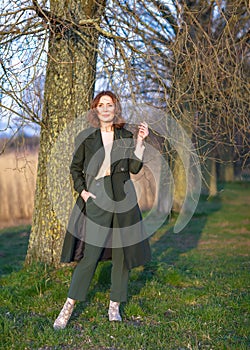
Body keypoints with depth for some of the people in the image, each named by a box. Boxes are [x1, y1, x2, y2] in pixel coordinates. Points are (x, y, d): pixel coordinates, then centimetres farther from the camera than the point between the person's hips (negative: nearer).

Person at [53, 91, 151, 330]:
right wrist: (83, 192, -2)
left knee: (121, 253, 5)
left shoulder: (125, 136, 8)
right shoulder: (86, 137, 4)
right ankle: (68, 308, 4)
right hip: (96, 198, -2)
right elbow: (75, 168, 11)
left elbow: (134, 168, 1)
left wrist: (139, 142, -7)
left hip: (122, 198, 2)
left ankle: (114, 307, 18)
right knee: (90, 254, -7)